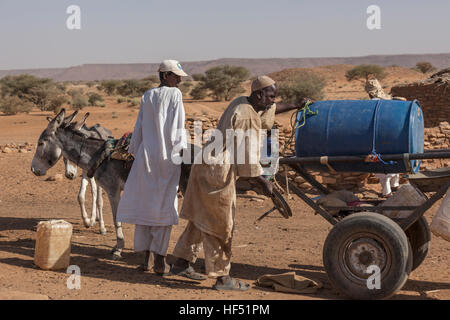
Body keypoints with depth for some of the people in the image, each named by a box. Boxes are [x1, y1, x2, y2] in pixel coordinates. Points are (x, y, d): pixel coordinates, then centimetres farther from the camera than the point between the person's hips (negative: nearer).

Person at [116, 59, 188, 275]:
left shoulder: (147, 97, 9)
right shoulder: (175, 94, -3)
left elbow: (139, 127, 11)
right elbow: (178, 129, -8)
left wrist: (134, 150, 19)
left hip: (146, 154, 4)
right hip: (168, 156, -4)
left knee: (144, 203, 9)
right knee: (165, 205, 1)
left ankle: (147, 256, 11)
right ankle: (160, 259, 0)